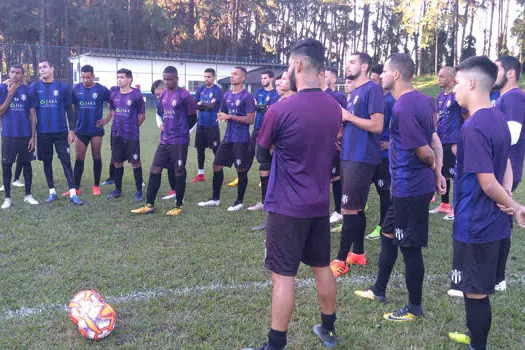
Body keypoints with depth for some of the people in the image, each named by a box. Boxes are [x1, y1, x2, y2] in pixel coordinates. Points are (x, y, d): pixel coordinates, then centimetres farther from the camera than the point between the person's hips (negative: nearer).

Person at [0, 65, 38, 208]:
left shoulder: (28, 90, 2)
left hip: (25, 135, 1)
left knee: (26, 163, 8)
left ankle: (28, 195, 18)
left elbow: (32, 115, 3)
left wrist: (33, 136, -2)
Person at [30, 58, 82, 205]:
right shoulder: (34, 87, 2)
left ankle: (73, 194, -2)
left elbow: (69, 109, 4)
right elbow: (31, 109, 6)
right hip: (43, 132, 2)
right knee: (47, 162, 9)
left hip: (61, 131, -1)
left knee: (66, 161, -3)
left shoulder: (63, 86, 0)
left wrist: (72, 129, -2)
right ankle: (52, 192, 21)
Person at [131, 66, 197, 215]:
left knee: (179, 172, 2)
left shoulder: (184, 95, -10)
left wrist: (181, 130, 4)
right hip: (164, 140, 7)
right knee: (155, 170, 5)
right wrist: (165, 126, 12)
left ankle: (178, 206, 14)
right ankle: (149, 205, 13)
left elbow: (193, 118, -5)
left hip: (179, 141, -7)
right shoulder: (163, 94, 11)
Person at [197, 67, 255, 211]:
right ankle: (215, 199, 22)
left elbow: (250, 119, -15)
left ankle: (240, 201, 16)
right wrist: (221, 116, -2)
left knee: (241, 170, 2)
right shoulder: (227, 95, 12)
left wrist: (230, 116, -17)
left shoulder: (247, 96, -10)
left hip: (241, 139, -7)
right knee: (217, 165, 9)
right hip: (227, 138, 7)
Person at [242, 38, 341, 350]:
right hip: (320, 203, 6)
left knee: (283, 275, 1)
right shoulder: (335, 108, 1)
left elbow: (262, 153, -3)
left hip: (288, 206, -6)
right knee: (322, 267, 19)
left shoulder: (280, 110, -18)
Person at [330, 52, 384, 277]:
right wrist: (342, 128, 6)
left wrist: (348, 116, -14)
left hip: (361, 158, -9)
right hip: (349, 156, 9)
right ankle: (358, 253, 24)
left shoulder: (372, 89, -11)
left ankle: (341, 260, 1)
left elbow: (377, 126, -20)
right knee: (356, 208, 14)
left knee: (349, 209, -6)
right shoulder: (354, 92, 17)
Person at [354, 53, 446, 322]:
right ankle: (379, 290, 38)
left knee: (410, 248, 4)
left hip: (409, 187, -10)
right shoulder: (422, 100, 8)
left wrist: (433, 167, -2)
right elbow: (433, 141, 11)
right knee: (388, 235, 22)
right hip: (406, 186, 10)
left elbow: (424, 152, -22)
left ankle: (414, 308, 21)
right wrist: (437, 172, 9)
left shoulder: (402, 109, -23)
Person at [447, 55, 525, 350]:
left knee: (476, 292, 6)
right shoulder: (499, 119, 7)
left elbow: (487, 183, -24)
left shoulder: (473, 127, -23)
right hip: (495, 223, 9)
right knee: (481, 288, 23)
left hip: (475, 225, -9)